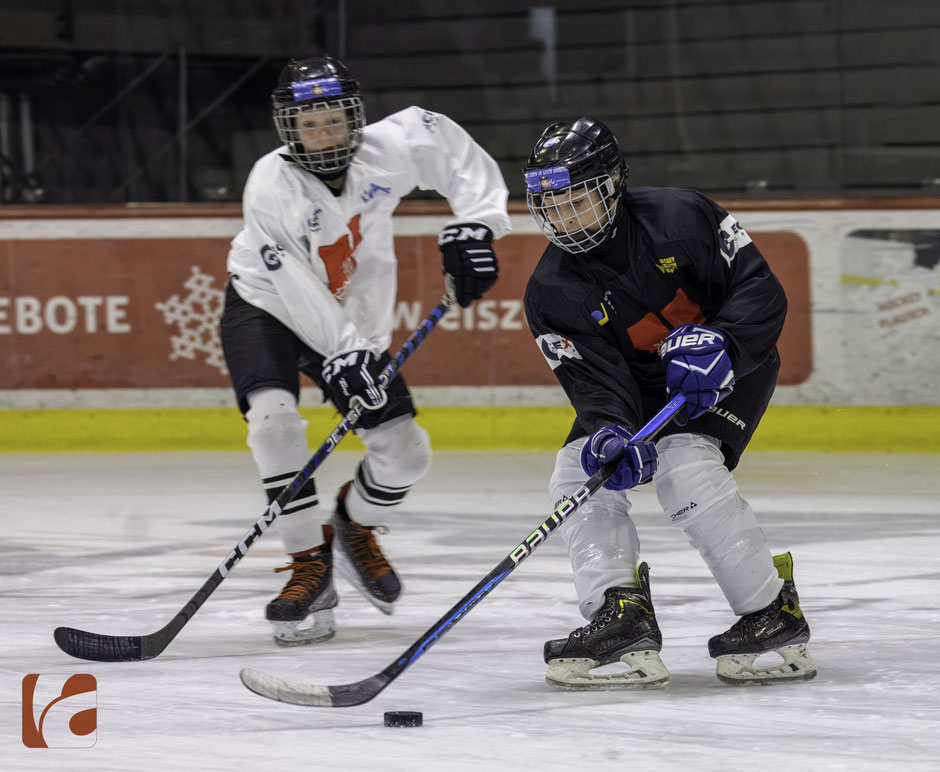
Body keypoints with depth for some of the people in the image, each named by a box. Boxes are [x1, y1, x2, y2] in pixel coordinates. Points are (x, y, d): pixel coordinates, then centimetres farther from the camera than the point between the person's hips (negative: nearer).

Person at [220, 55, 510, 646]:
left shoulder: (388, 149, -19)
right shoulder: (273, 183, -29)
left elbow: (453, 149, -5)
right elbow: (293, 285, -33)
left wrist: (474, 224, -17)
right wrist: (342, 352, -41)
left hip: (356, 316, 4)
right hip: (267, 308, -4)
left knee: (406, 452, -1)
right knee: (274, 418, -30)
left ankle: (353, 528, 31)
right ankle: (311, 568, -19)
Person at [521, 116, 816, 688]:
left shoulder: (680, 218, -21)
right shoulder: (553, 292, -13)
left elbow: (762, 292, -20)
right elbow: (594, 380, -22)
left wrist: (719, 343, -38)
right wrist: (611, 435, -43)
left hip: (732, 367, -5)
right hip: (639, 388, 5)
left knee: (684, 467, -28)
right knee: (580, 472, -17)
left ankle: (774, 614, -19)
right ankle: (622, 621, -25)